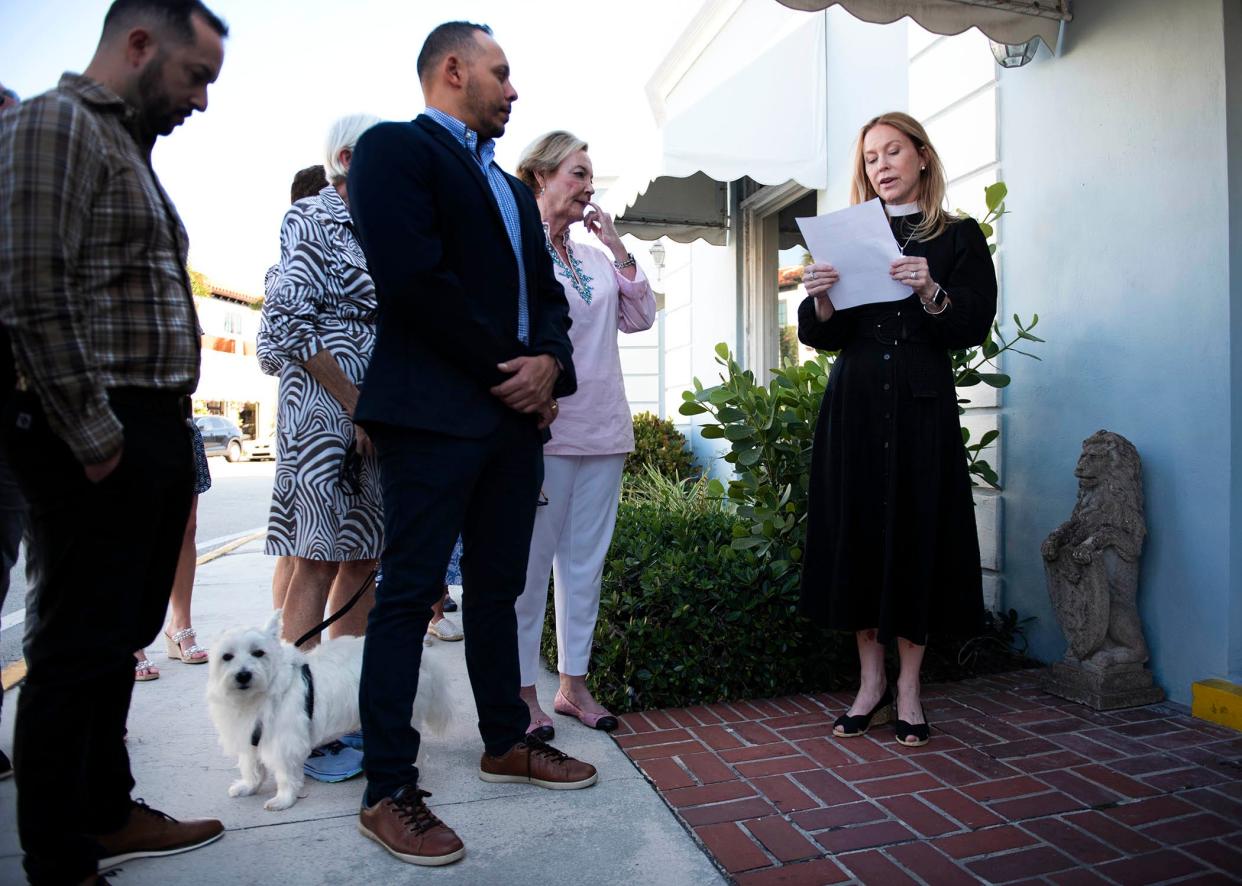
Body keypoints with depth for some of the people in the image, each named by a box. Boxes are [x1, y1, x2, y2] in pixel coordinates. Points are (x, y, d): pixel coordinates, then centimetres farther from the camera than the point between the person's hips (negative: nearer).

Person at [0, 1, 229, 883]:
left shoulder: (131, 148, 21)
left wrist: (169, 426, 11)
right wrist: (94, 438, -16)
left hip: (155, 438, 9)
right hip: (98, 445, -9)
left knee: (120, 640, 17)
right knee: (78, 651, 1)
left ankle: (107, 812, 32)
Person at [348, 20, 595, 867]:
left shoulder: (513, 188, 25)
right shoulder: (395, 147, 0)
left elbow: (545, 291, 19)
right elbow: (413, 275, -14)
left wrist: (547, 362, -2)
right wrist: (504, 369, -11)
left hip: (518, 411, 8)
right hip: (435, 409, -8)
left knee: (498, 587, 14)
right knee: (411, 592, -3)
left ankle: (507, 740, 27)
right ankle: (389, 790, 7)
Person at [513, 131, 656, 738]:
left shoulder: (596, 254, 16)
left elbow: (639, 319, 10)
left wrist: (619, 250, 4)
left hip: (603, 429, 6)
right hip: (544, 428, -6)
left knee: (587, 560, 10)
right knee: (531, 561, 0)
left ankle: (573, 683, 22)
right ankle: (522, 690, 13)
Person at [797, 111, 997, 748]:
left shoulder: (959, 237, 9)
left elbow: (975, 327, -2)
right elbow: (821, 336, 8)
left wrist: (931, 293, -19)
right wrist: (820, 299, -13)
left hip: (921, 403, -2)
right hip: (854, 401, 2)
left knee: (917, 532, -1)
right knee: (857, 532, 2)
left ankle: (908, 689, 13)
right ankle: (871, 682, 16)